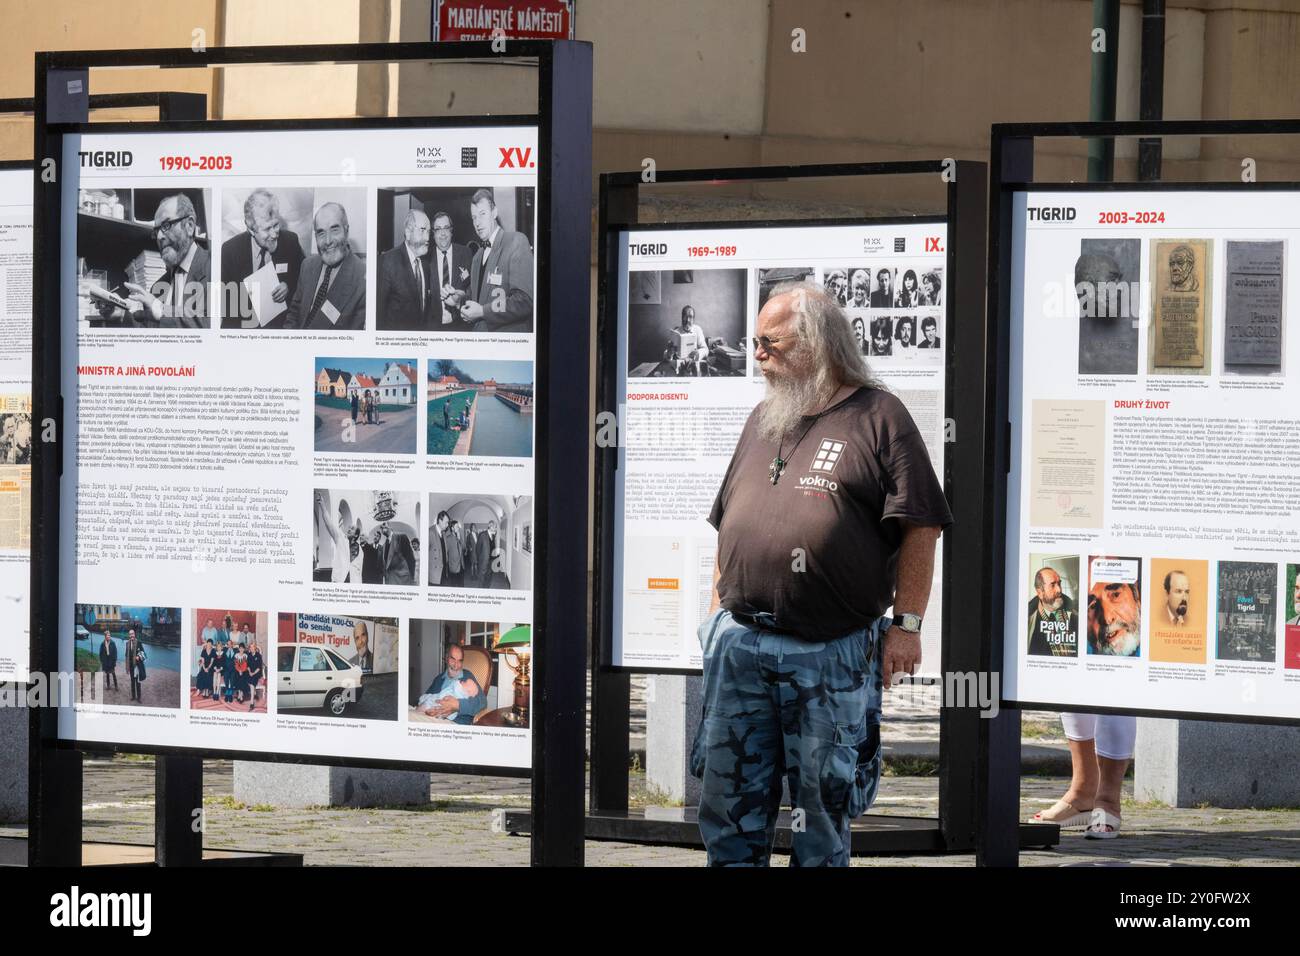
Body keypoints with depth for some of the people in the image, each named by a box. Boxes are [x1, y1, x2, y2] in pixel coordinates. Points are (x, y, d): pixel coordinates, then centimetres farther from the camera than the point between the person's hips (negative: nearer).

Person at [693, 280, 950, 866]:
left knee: (824, 797, 3)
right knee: (729, 796, 5)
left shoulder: (877, 416, -3)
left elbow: (919, 528, -6)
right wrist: (719, 600, 17)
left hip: (832, 655, -5)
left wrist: (905, 623, -10)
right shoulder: (764, 419, 17)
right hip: (739, 643, 6)